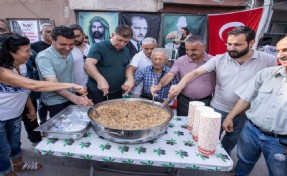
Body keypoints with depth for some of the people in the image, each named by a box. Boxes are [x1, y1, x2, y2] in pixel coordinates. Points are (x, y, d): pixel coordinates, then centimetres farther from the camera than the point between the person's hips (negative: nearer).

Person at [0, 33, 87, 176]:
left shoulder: (21, 65, -7)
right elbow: (33, 85, -45)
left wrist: (31, 107, 10)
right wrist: (72, 85, -48)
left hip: (14, 113, 7)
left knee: (15, 142, 25)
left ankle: (18, 164, 49)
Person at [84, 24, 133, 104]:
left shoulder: (126, 51, 8)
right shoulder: (98, 47, -12)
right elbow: (88, 64, -26)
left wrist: (130, 79, -3)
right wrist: (100, 79, -42)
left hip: (117, 92, 6)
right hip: (97, 92, -5)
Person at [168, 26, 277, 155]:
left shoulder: (268, 61, -11)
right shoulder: (219, 59, -11)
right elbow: (196, 72, -18)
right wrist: (180, 86, -36)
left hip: (245, 114, 1)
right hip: (217, 110, 0)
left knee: (231, 142, 24)